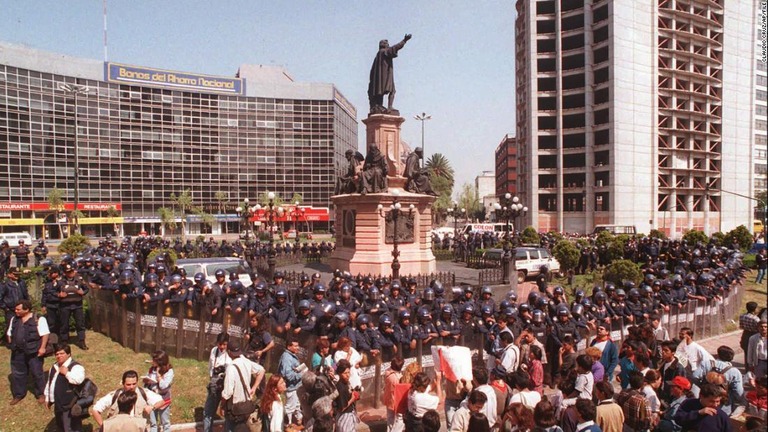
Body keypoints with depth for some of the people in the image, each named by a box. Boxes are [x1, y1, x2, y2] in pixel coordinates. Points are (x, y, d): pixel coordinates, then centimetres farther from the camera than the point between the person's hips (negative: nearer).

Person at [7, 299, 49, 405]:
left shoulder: (38, 319, -12)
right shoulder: (14, 320, 8)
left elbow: (45, 334, -14)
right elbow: (9, 334, 19)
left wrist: (42, 347, -18)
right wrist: (11, 344, 9)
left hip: (34, 352, -6)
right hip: (17, 352, 6)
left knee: (37, 373, 6)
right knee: (17, 374, 14)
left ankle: (40, 394, 21)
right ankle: (18, 395, 30)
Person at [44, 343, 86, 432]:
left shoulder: (75, 367, -19)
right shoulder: (54, 367, 11)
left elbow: (79, 379, -38)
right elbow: (49, 383, 24)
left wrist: (67, 373, -30)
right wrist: (47, 398, 25)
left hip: (70, 405, -10)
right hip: (58, 404, 10)